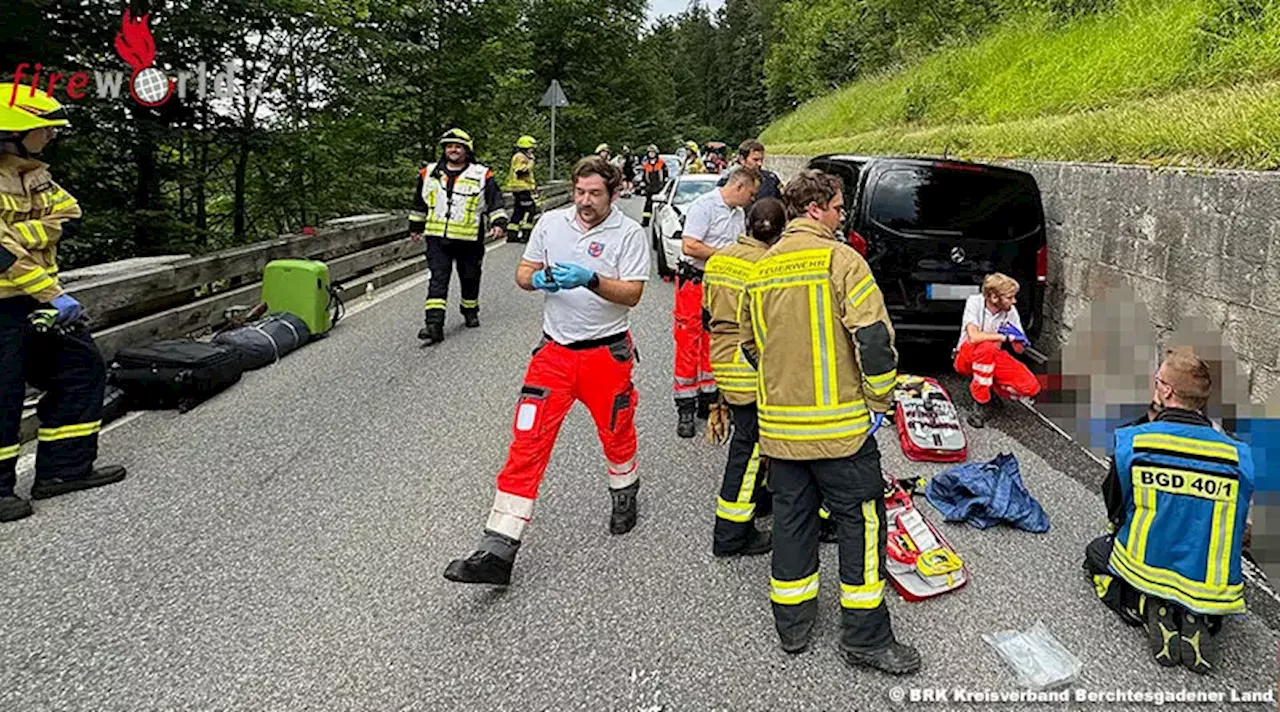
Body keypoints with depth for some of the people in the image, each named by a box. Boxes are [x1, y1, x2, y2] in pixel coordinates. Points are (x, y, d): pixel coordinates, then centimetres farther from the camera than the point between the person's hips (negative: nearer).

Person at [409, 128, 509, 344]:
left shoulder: (482, 175, 0)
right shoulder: (429, 174, 10)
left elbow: (495, 202, 0)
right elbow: (419, 203, 22)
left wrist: (499, 223, -14)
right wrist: (415, 226, 26)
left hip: (469, 239, -1)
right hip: (437, 238, 1)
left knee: (470, 278, 13)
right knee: (438, 279, -8)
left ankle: (470, 311, 37)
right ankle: (434, 324, -14)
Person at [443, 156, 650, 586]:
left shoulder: (628, 233, -5)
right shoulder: (551, 222, 5)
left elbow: (632, 294, -12)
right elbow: (523, 273, 10)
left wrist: (589, 280, -27)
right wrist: (539, 279, -13)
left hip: (607, 352, -2)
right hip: (554, 351, 2)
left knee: (616, 434, 16)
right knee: (527, 442, -5)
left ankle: (624, 495, 50)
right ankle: (497, 551, -5)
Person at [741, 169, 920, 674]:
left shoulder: (762, 269, 8)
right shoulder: (840, 259, -11)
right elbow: (874, 337, -17)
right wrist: (879, 400, -5)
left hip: (779, 424, 6)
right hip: (838, 424, -6)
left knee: (792, 519, 16)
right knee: (861, 521, 6)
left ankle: (792, 624, 26)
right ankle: (865, 637, 13)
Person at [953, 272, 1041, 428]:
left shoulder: (1010, 311, -5)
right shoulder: (974, 302, -18)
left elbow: (1019, 350, -1)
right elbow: (973, 337, -33)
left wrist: (1014, 337, -24)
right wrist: (1004, 336, -24)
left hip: (993, 359, 4)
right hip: (966, 359, -4)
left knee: (1032, 388, -16)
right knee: (987, 347, -41)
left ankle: (988, 383, 8)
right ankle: (982, 405, -24)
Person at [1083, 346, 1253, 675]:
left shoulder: (1130, 441, -15)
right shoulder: (1239, 456, -10)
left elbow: (1115, 508, 1)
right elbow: (1234, 528, 4)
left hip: (1144, 569, -1)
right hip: (1212, 586, 2)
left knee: (1097, 551, 32)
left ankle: (1148, 608, 3)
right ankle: (1198, 617, 4)